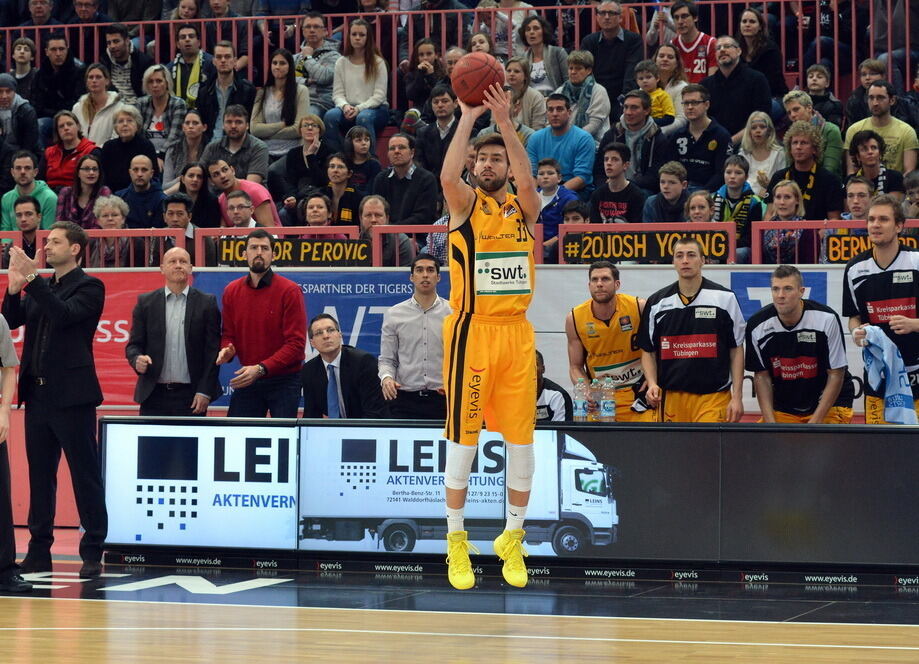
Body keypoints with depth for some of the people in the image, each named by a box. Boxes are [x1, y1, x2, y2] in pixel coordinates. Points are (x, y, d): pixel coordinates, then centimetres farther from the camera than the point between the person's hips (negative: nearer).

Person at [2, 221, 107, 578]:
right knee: (39, 474, 10)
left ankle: (93, 552, 0)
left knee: (85, 474, -3)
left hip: (71, 395, -7)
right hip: (38, 394, 7)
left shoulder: (89, 287, -5)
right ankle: (39, 551, 15)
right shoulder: (40, 288, 15)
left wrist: (32, 279, -21)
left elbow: (63, 315, -20)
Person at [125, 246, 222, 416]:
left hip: (191, 396, -1)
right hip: (154, 394, 1)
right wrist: (137, 360, -15)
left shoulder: (206, 303, 4)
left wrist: (205, 392, -6)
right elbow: (133, 345, 9)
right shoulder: (146, 302, 8)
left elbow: (212, 351, 1)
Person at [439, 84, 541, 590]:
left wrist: (504, 121, -22)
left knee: (520, 438, 4)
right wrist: (468, 117, -19)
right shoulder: (465, 205, 3)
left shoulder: (523, 208, 8)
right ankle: (456, 540, 9)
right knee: (463, 437, -1)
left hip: (516, 332, 3)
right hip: (471, 330, -3)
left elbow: (527, 177, -14)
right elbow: (448, 175, -19)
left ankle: (513, 539, 17)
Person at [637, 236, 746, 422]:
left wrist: (737, 397, -2)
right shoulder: (657, 302, 8)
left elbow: (736, 350, 4)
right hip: (672, 398, 3)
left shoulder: (724, 298, 2)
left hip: (714, 397, -3)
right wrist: (652, 384, -4)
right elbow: (648, 351, 14)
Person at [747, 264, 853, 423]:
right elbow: (761, 376, -1)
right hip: (783, 408, 3)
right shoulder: (757, 325, -12)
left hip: (829, 404, -3)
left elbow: (836, 374, -13)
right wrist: (770, 422, -11)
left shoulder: (826, 319, -19)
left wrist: (815, 421, -18)